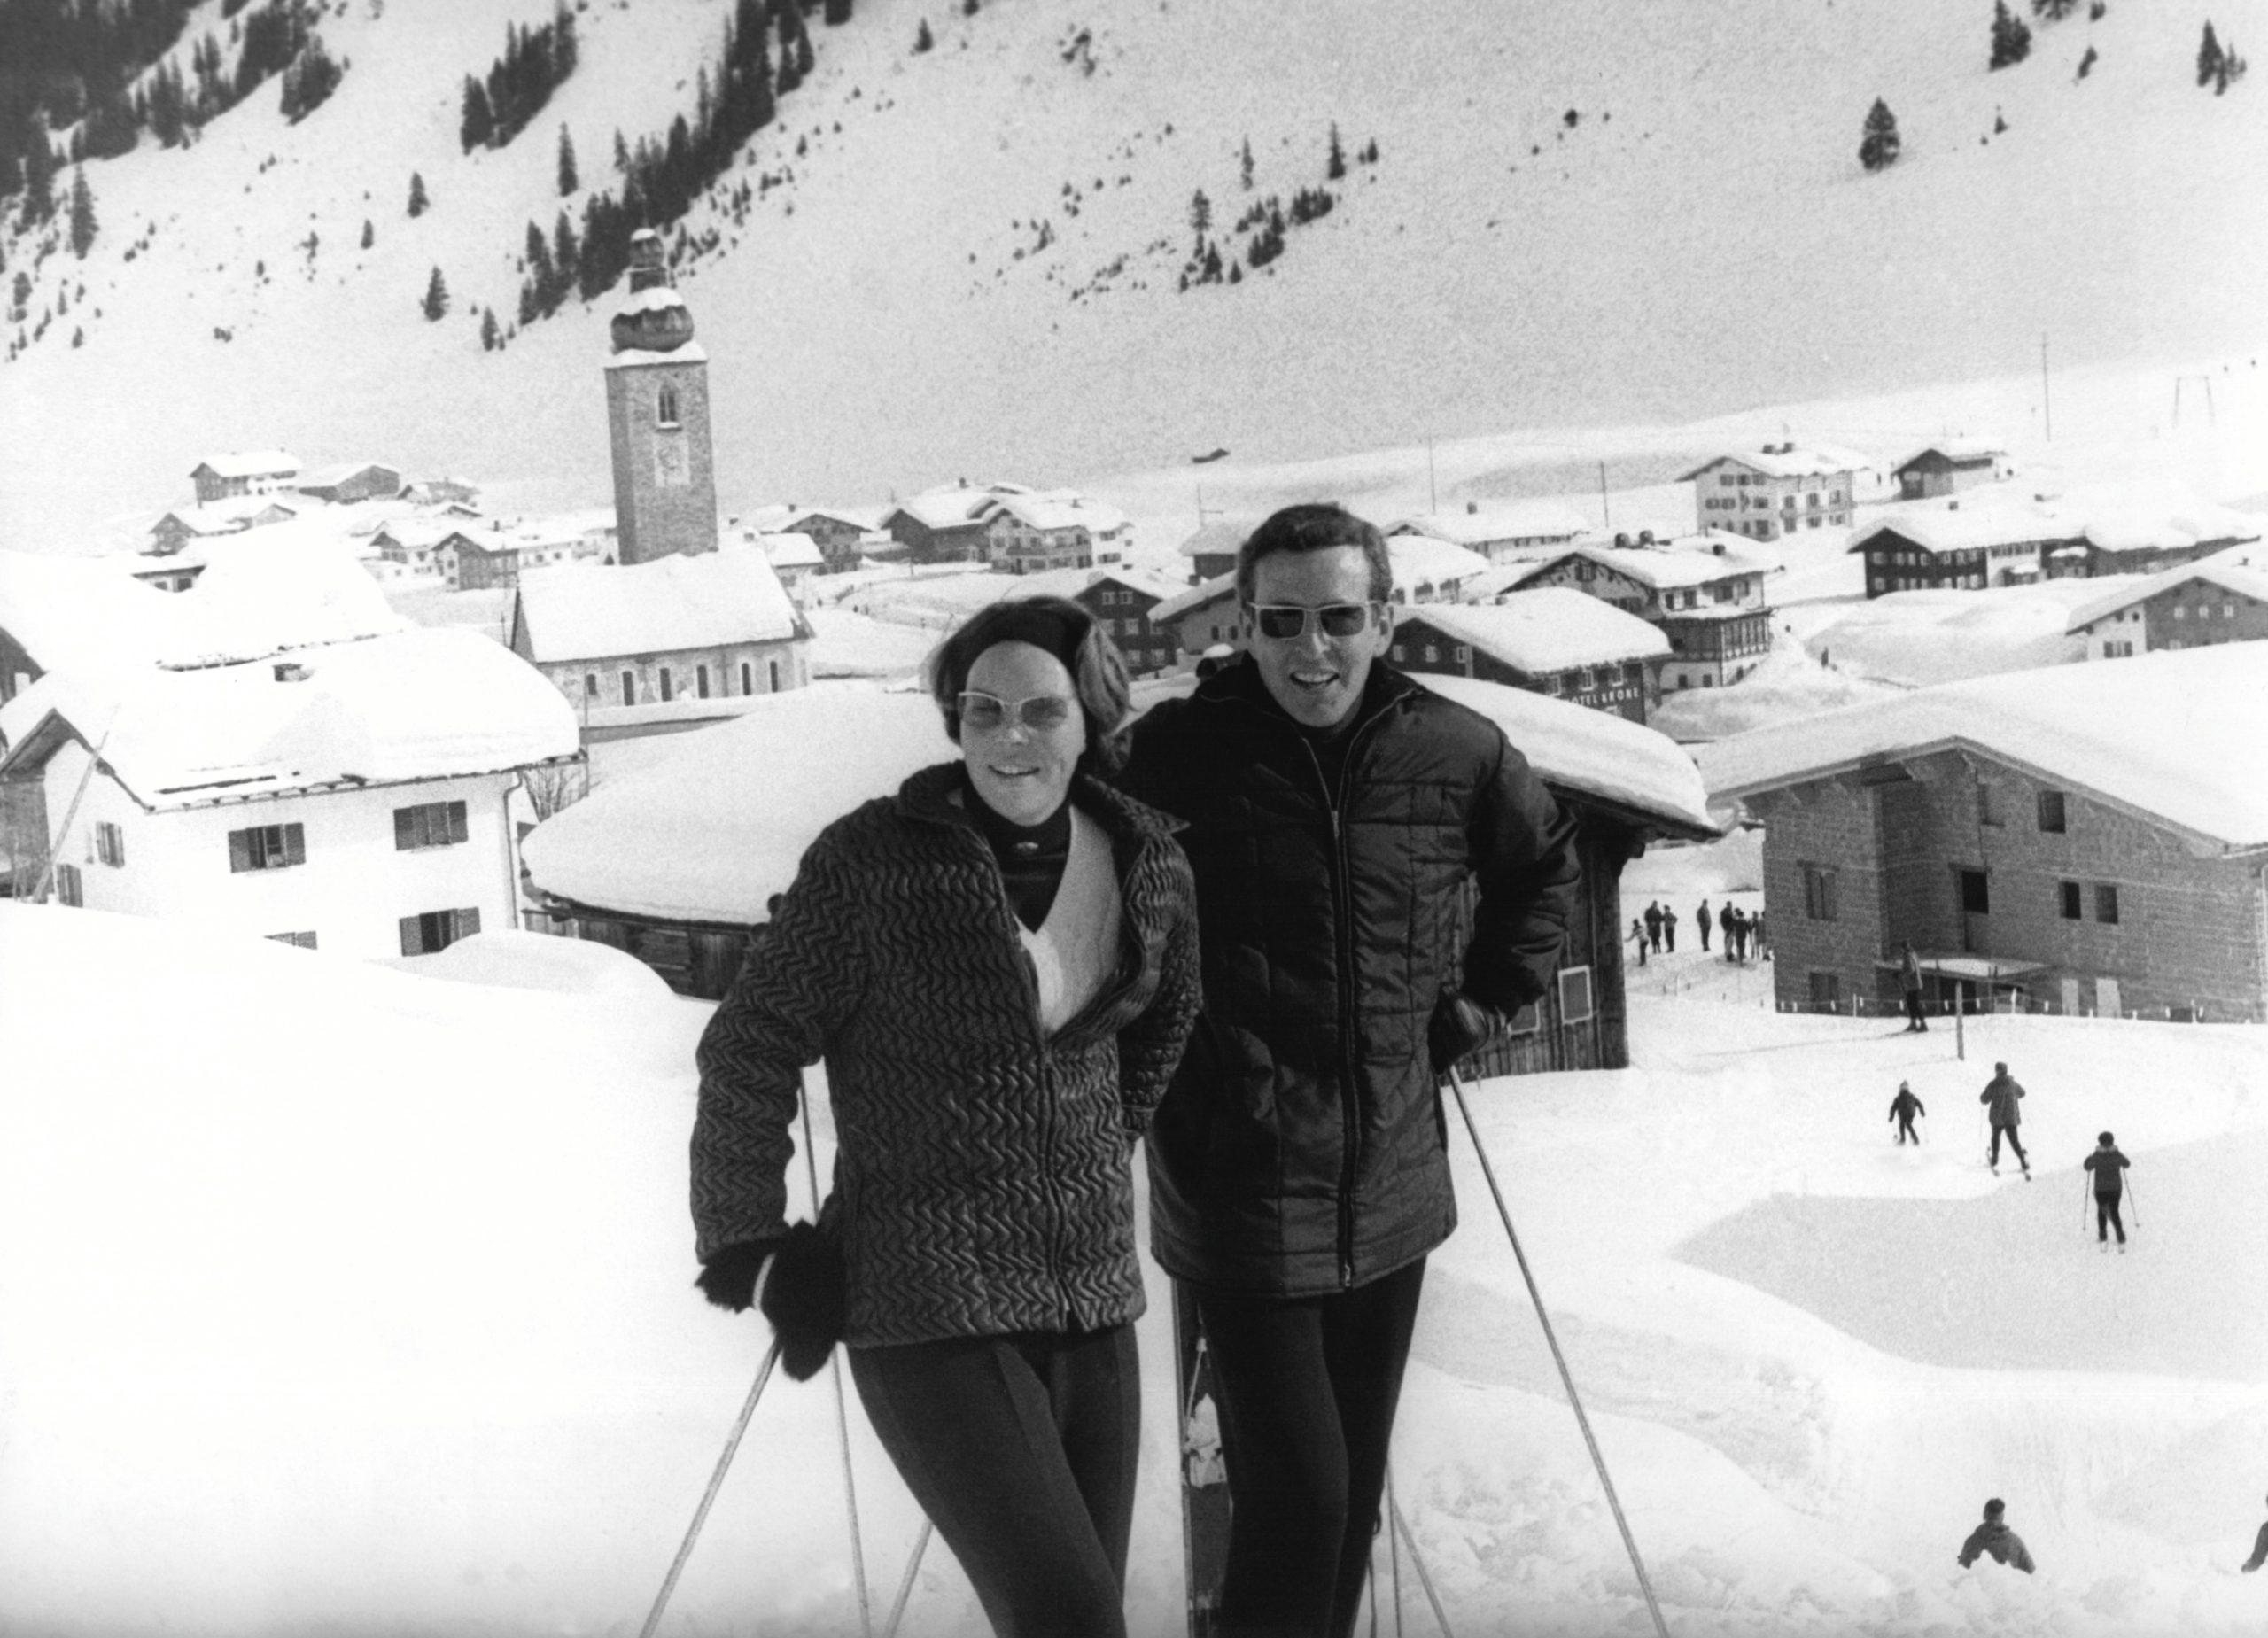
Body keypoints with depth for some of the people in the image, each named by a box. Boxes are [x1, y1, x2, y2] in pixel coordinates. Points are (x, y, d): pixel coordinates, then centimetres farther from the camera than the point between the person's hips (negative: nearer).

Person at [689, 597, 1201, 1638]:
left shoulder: (1148, 866, 2)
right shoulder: (873, 861, -13)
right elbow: (749, 1055, -6)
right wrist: (746, 1250, -3)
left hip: (1092, 1296, 6)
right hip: (930, 1311, -6)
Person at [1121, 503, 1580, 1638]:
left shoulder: (1457, 755, -2)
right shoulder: (1176, 753, -12)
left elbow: (1543, 866, 19)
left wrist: (1485, 1000, 11)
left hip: (1392, 1191, 5)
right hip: (1243, 1191, -4)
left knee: (1354, 1491, 18)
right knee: (1296, 1495, -8)